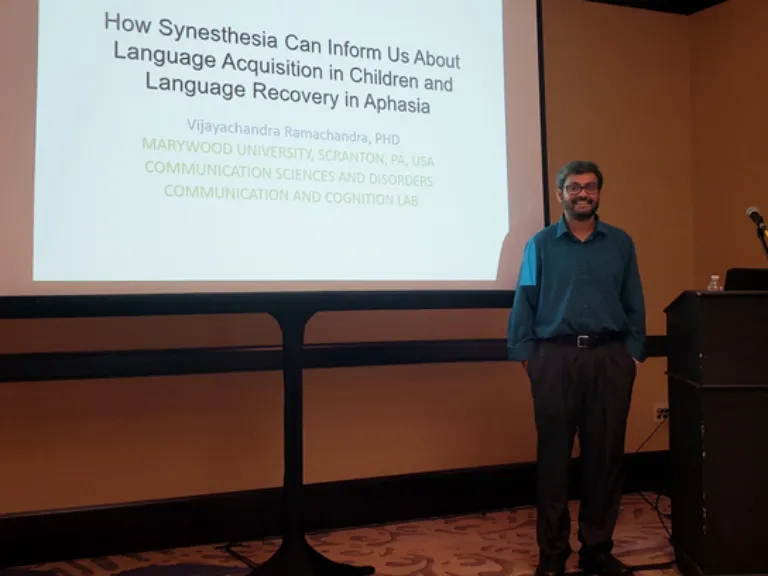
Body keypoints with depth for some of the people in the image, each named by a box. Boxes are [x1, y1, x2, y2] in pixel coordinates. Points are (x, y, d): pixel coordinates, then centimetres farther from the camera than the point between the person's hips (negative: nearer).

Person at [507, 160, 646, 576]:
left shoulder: (621, 243, 11)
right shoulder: (540, 244, 7)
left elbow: (634, 304, 9)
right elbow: (525, 302, 4)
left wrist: (635, 353, 1)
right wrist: (524, 355, -4)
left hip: (610, 359, 2)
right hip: (556, 358, -1)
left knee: (605, 455, 5)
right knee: (553, 456, 2)